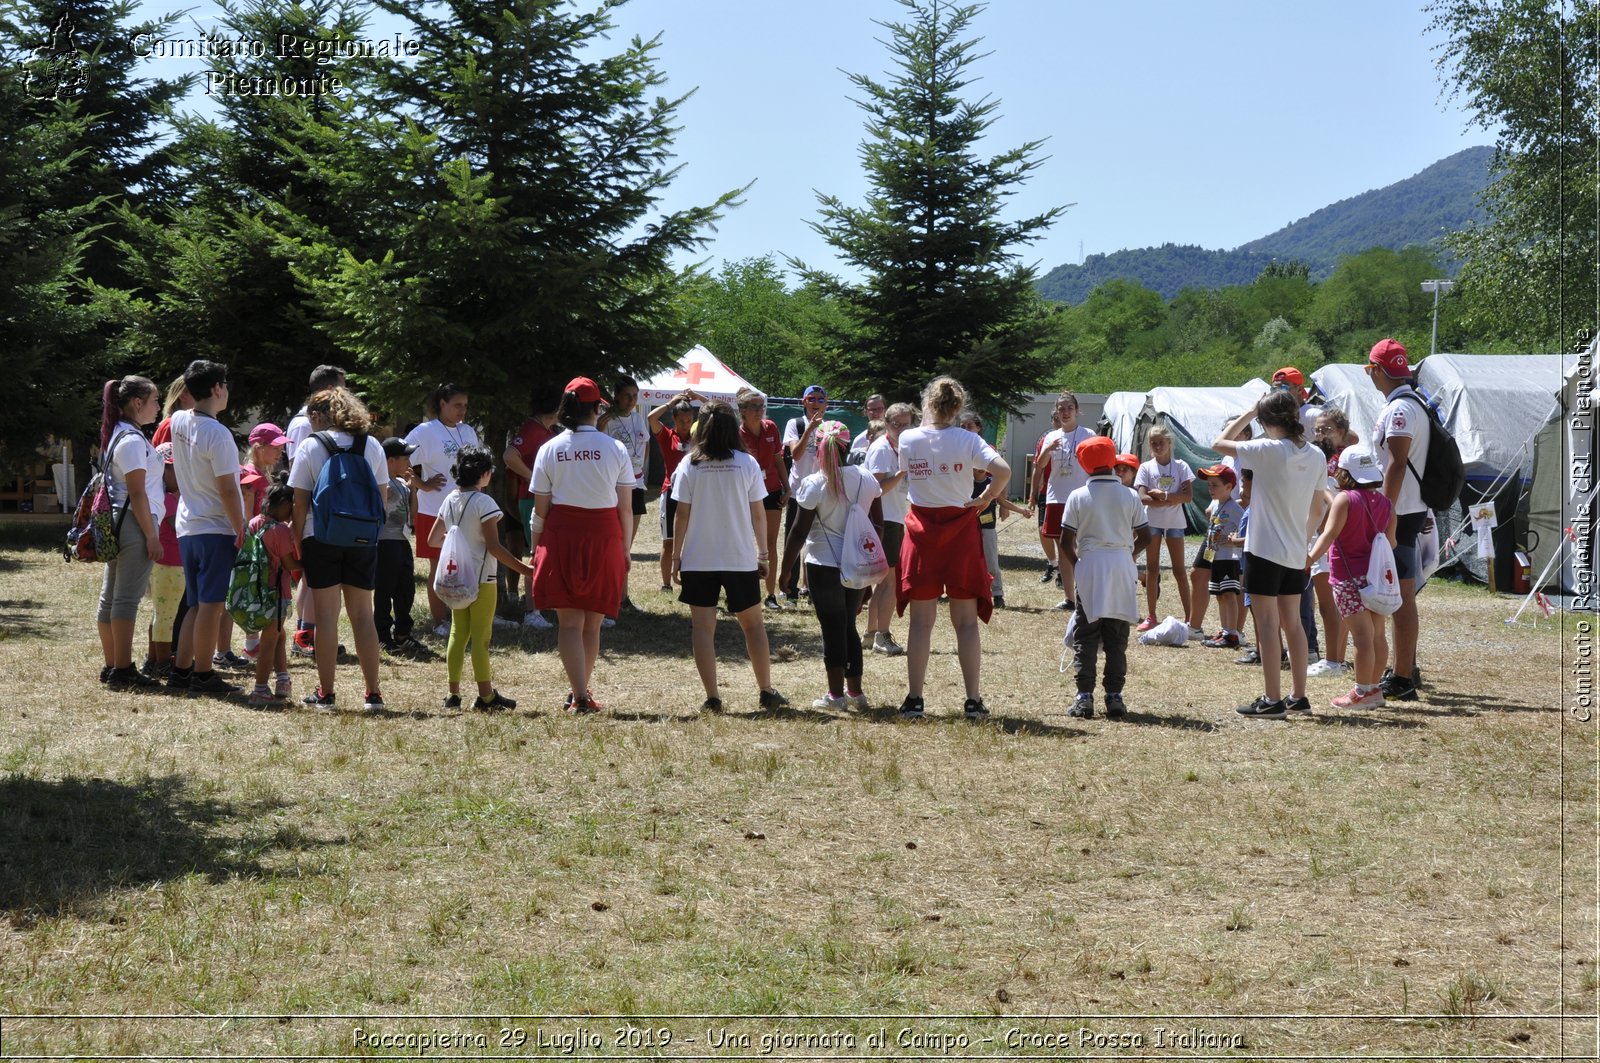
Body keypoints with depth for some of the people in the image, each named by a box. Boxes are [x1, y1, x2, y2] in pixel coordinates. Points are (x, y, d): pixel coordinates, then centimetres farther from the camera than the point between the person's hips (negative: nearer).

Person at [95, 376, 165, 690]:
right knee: (127, 598, -8)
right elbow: (137, 494, -17)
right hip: (135, 523, -10)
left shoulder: (117, 436, 16)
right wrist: (152, 535, -16)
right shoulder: (133, 440, -14)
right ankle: (123, 671, -8)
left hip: (117, 523, 10)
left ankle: (111, 666, 18)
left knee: (110, 598, 11)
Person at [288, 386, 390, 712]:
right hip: (363, 539, 3)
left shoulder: (311, 446, -4)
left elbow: (300, 501, -6)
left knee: (326, 615, 1)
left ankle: (326, 694, 3)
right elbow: (383, 496, 7)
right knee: (362, 614, 9)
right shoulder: (372, 445, 6)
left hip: (321, 537, -3)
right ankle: (372, 694, 7)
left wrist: (297, 540, 1)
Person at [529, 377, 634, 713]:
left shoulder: (549, 449, -1)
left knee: (569, 622, 1)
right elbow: (625, 508, 0)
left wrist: (535, 547, 10)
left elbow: (540, 508, 0)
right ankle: (581, 690, 21)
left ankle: (579, 695, -9)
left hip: (561, 535, 0)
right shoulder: (616, 449, -2)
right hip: (604, 537, 0)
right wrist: (625, 549, 9)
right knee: (592, 622, 13)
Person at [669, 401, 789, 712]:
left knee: (702, 626, 3)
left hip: (698, 559, -1)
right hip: (740, 558, 1)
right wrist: (763, 552, 11)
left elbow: (681, 514, -3)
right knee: (753, 624, 13)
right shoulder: (747, 464, -3)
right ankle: (766, 692, 15)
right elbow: (758, 514, 0)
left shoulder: (689, 466, -3)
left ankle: (712, 697, -2)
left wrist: (675, 557, 4)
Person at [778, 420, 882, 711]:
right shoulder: (867, 479, 2)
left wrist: (786, 570, -4)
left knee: (832, 629, 3)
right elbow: (878, 523, 9)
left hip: (825, 564, -5)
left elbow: (800, 531, -11)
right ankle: (855, 690, 20)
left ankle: (836, 693, 7)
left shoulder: (813, 484, -12)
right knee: (848, 626, 17)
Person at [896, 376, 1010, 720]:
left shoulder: (908, 439, -4)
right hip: (960, 529, -1)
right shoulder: (966, 439, -7)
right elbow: (1003, 470, -21)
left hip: (922, 528, 1)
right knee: (966, 621, 5)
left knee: (921, 621, 7)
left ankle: (914, 700, 6)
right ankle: (973, 701, 5)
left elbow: (895, 478, 13)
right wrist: (986, 498, -5)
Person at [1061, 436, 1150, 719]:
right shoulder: (1129, 496, 2)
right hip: (1122, 570, 1)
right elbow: (1144, 536, 3)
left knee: (1085, 637, 4)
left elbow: (1066, 541, -5)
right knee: (1117, 638, 8)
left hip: (1090, 568, -1)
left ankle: (1084, 696, -4)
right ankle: (1114, 696, 4)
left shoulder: (1078, 497, -3)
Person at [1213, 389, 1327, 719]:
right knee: (1292, 623, 15)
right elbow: (1315, 509, 12)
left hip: (1265, 549, -7)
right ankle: (1298, 696, 20)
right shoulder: (1315, 456, 4)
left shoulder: (1267, 450, -16)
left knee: (1267, 624, -3)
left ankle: (1272, 700, -4)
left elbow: (1219, 443, -5)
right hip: (1296, 553, 7)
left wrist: (1249, 413, 1)